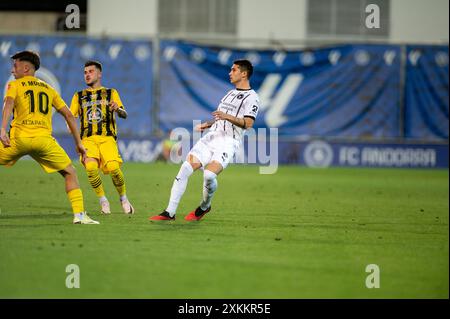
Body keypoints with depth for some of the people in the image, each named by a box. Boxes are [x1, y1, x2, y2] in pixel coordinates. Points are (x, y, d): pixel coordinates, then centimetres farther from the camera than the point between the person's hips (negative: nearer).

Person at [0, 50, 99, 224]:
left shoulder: (15, 85, 13)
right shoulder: (49, 89, 24)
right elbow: (69, 115, 21)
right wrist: (78, 142, 25)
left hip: (20, 137, -2)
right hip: (44, 138, 2)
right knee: (70, 173, 13)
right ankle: (79, 214, -1)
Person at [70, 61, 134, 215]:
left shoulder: (111, 93, 16)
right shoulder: (79, 96, 22)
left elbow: (124, 115, 5)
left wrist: (117, 109, -19)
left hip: (107, 137, -1)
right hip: (88, 138, 1)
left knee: (113, 168, -24)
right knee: (91, 167, -27)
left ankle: (123, 199, 1)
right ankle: (102, 200, -7)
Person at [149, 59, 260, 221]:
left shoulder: (251, 97, -3)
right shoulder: (230, 94, 25)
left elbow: (248, 123, -17)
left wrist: (227, 116, -28)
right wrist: (206, 124, 22)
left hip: (228, 142, -7)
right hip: (211, 137, 7)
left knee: (209, 174, -28)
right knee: (185, 168, -9)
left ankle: (204, 207, 1)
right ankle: (170, 212, -6)